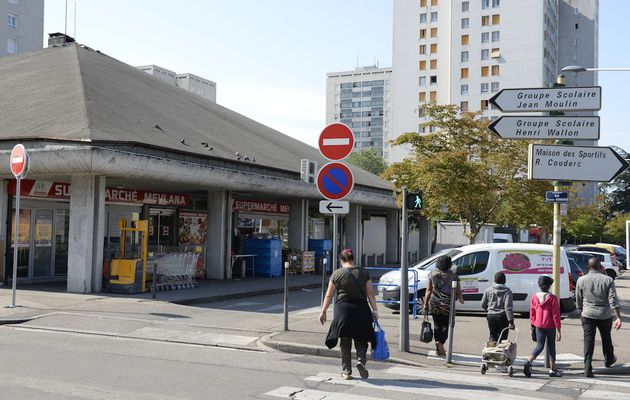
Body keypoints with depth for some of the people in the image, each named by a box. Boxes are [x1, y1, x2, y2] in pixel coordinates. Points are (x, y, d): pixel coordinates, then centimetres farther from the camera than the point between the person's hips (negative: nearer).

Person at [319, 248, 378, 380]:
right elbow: (370, 293, 1)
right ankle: (361, 360, -12)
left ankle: (346, 371, 10)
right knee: (361, 339, 13)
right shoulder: (363, 273, 3)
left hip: (343, 310, -1)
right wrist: (375, 310, 6)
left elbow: (329, 295, 2)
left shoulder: (337, 274, -1)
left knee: (345, 342, 9)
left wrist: (323, 312, 8)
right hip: (361, 309, 1)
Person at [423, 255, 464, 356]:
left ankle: (439, 349, 13)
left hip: (434, 303, 3)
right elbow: (458, 291, 4)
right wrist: (461, 299, 24)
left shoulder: (433, 274, 5)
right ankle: (440, 342, -18)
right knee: (446, 325, 6)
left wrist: (425, 304, 11)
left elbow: (428, 290, 6)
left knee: (437, 325, 11)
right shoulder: (452, 275, -3)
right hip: (447, 304, -3)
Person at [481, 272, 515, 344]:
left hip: (491, 316, 3)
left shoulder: (488, 290, 2)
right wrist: (511, 322, -18)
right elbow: (508, 307, -17)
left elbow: (483, 305, 8)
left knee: (493, 336, 16)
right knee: (502, 338, 5)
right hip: (502, 316, -3)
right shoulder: (507, 292, -9)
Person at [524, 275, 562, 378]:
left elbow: (532, 314, 6)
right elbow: (556, 315, -11)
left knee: (539, 345, 8)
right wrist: (558, 330, -7)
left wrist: (532, 327, 15)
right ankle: (553, 370, 17)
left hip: (539, 326, 3)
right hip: (550, 326, -3)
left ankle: (529, 361, -17)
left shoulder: (534, 297, 0)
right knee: (551, 346, 11)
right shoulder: (553, 298, -11)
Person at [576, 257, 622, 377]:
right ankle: (609, 360, 44)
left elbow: (578, 300, 6)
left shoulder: (581, 280, -3)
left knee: (588, 340, 1)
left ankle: (588, 369, -7)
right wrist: (618, 318, -15)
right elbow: (613, 299, -13)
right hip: (605, 315, 0)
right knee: (606, 338, 21)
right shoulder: (608, 280, -7)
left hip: (588, 314, 0)